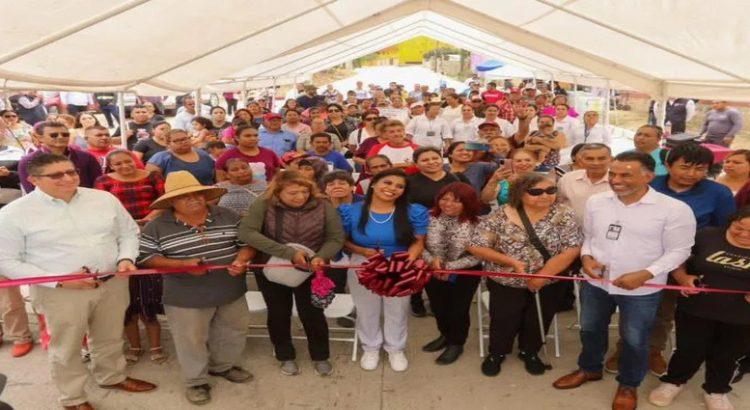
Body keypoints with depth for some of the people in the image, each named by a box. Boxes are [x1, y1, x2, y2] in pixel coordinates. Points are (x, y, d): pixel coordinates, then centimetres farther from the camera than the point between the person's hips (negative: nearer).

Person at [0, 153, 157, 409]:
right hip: (59, 292, -3)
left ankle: (112, 377, 46)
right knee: (67, 347, 13)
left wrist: (126, 258, -12)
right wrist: (59, 281, -19)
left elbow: (129, 232, 8)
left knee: (110, 338, 21)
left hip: (113, 284, 3)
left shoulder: (105, 199, -1)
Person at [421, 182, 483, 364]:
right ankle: (445, 336, 49)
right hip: (433, 272, 3)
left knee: (458, 309, 10)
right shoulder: (429, 218, -13)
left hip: (464, 274, -3)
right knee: (438, 307, 21)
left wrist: (450, 267, -23)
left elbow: (477, 256, -16)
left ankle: (456, 344, 37)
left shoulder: (476, 224, -19)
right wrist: (432, 259, -25)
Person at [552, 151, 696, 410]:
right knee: (590, 329, 20)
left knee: (634, 341, 12)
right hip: (595, 283, 4)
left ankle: (628, 385, 37)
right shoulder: (596, 202, -2)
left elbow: (678, 251, -12)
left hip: (642, 290, -4)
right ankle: (589, 369, 45)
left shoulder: (675, 209, -15)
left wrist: (645, 274, -23)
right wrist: (586, 256, -9)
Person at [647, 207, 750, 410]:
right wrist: (683, 278, -16)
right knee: (689, 351, 11)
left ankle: (715, 391, 42)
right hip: (696, 311, 0)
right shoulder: (707, 236, -7)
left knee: (727, 357, 19)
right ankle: (673, 382, 36)